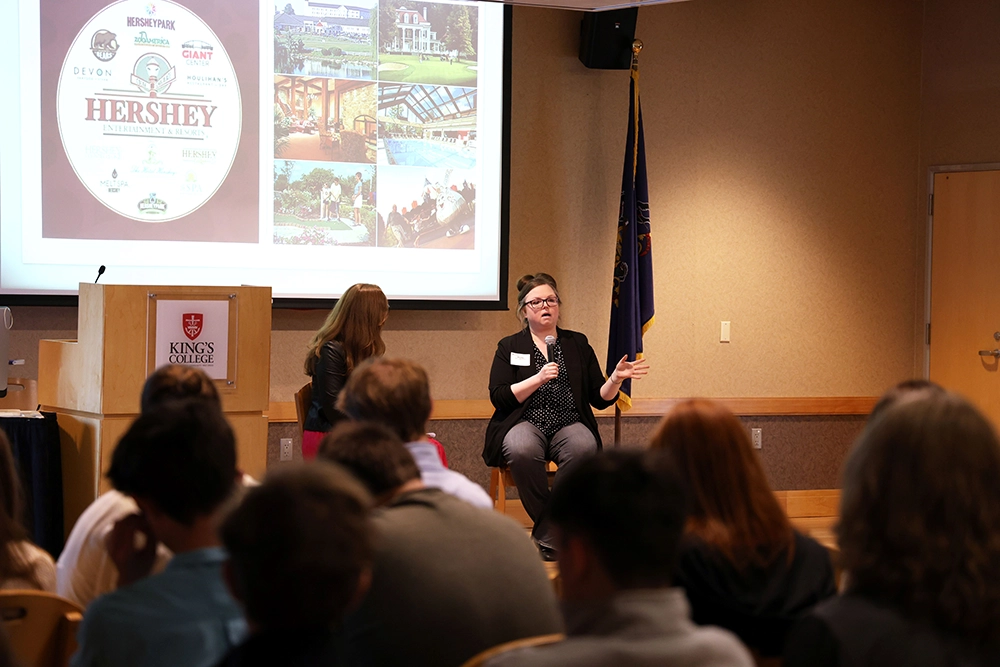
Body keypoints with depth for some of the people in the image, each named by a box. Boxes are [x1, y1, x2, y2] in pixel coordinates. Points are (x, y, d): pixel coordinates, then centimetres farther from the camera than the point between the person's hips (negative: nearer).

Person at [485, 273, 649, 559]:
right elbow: (498, 398, -2)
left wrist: (616, 378, -6)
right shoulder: (509, 347, 12)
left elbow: (600, 398, 13)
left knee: (584, 448, -34)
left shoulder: (577, 344, 17)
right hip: (526, 423, -1)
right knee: (521, 450, -37)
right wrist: (538, 379, -12)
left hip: (569, 424, 2)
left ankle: (546, 537, -28)